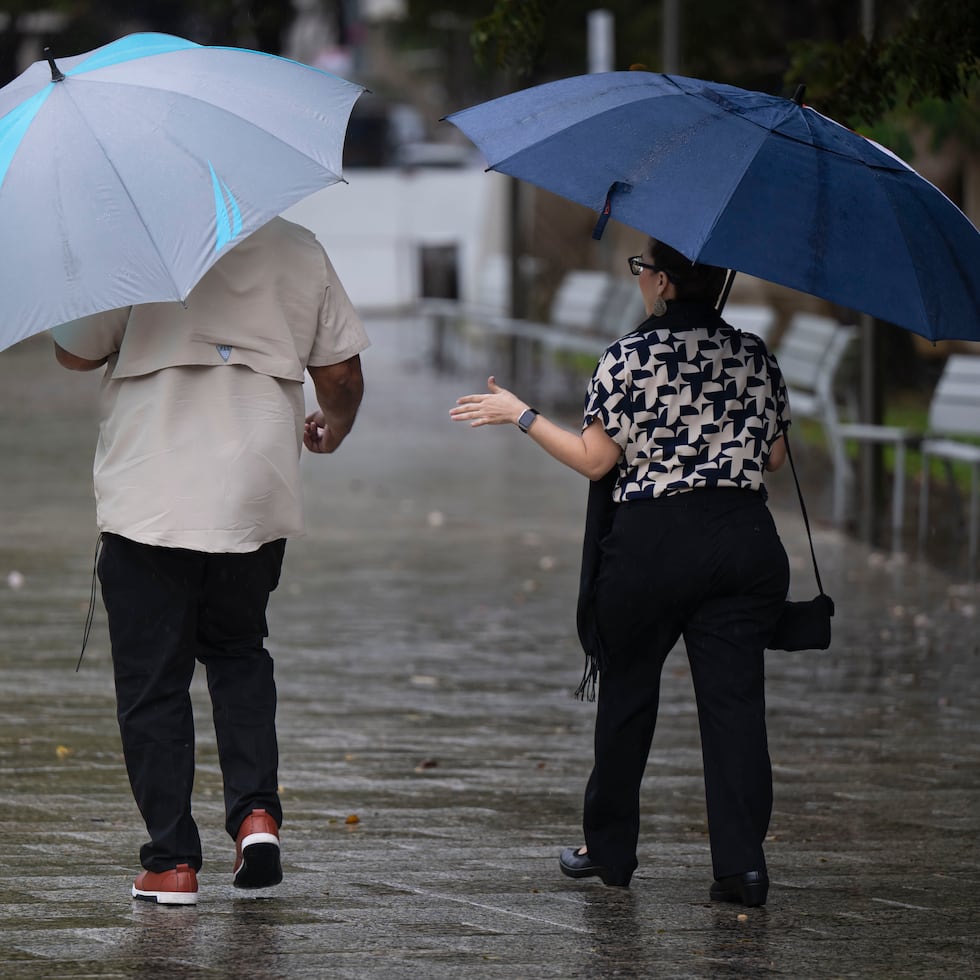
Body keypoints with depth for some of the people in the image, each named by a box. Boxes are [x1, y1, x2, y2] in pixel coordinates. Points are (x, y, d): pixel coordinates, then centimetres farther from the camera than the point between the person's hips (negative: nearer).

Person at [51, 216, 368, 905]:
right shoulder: (299, 251, 3)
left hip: (149, 505, -4)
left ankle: (173, 862, 4)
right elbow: (342, 374, 10)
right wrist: (332, 429, 32)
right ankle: (257, 810, 6)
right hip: (258, 503, 4)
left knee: (153, 681, 5)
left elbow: (76, 352, 0)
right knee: (238, 652, 24)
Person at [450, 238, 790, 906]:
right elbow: (773, 456, 11)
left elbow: (594, 459, -7)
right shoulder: (756, 357, 5)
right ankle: (742, 860, -9)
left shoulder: (629, 359, -8)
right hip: (744, 540, 3)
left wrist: (520, 415, 4)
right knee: (734, 698, 1)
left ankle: (610, 850, 23)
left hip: (648, 543, -3)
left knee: (627, 695, 13)